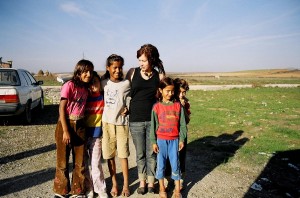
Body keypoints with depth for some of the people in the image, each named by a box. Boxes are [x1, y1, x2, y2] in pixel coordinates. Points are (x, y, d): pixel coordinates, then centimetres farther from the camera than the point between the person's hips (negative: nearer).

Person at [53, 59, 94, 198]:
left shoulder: (86, 88, 7)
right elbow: (61, 109, -14)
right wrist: (65, 131, -16)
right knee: (63, 161, 9)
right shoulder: (69, 85, -12)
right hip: (65, 124, -5)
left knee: (80, 161, 11)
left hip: (80, 125, 5)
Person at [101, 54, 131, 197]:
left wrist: (127, 109, -13)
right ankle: (114, 184, 26)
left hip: (121, 122, -2)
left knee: (123, 155, 4)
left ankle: (126, 185, 20)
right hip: (107, 122, 3)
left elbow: (129, 101, 5)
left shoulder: (126, 84, -3)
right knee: (109, 155, 9)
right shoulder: (103, 83, 4)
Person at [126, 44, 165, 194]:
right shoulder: (132, 73, 0)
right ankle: (142, 182, 29)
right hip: (135, 120, 0)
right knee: (140, 154, 12)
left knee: (152, 153, 10)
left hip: (153, 120, 0)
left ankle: (151, 182, 28)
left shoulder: (159, 76, 1)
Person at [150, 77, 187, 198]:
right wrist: (153, 142, -2)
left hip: (174, 140, 1)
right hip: (161, 140, 0)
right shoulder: (157, 107, -5)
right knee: (161, 164, 10)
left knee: (175, 164, 8)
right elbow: (153, 126, -2)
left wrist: (181, 139, 0)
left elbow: (182, 124, 2)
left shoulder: (178, 105, -2)